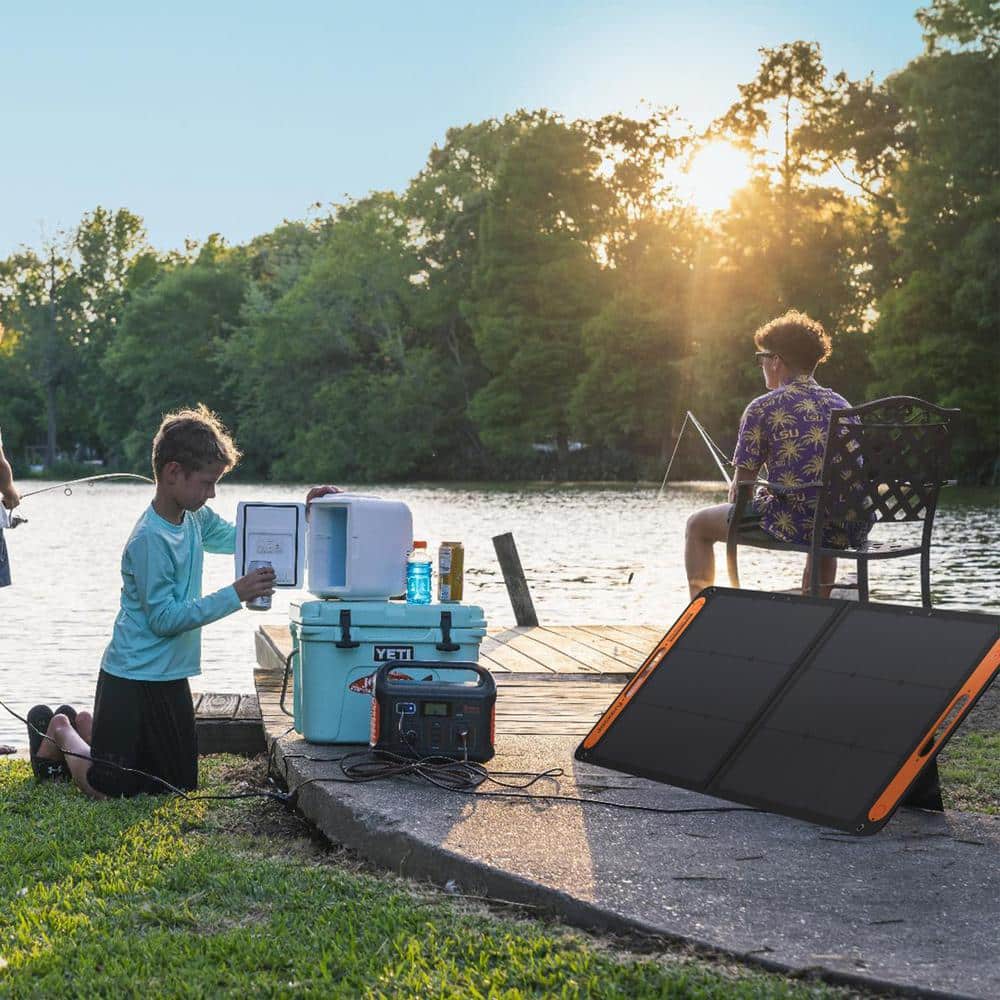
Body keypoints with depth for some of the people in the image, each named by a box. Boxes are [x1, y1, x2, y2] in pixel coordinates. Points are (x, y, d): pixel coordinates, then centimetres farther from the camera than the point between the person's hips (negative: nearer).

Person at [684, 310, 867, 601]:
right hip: (850, 529, 6)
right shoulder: (841, 404, 13)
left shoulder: (763, 408, -4)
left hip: (794, 524, -6)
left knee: (697, 524, 17)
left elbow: (741, 488, -4)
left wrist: (737, 498, 19)